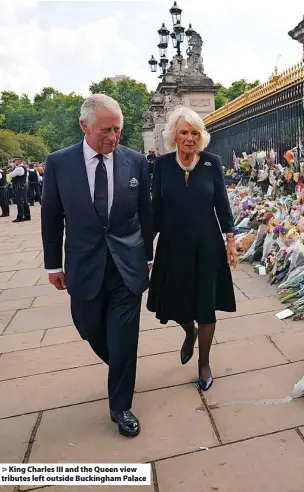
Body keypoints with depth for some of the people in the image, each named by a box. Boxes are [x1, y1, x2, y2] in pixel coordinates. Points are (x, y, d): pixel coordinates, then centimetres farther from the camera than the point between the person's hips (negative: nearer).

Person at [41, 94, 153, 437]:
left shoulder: (136, 162, -3)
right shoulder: (59, 163, -5)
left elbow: (145, 213, 6)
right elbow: (51, 218, 2)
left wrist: (148, 255, 11)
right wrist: (53, 264, 6)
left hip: (128, 265, 0)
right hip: (84, 267, 1)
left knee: (124, 341, 5)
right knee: (92, 332, 17)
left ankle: (121, 406, 27)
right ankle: (121, 370, 50)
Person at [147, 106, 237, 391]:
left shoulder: (212, 162, -3)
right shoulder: (162, 164, -2)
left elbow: (222, 204, 1)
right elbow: (156, 208, 1)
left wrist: (230, 240, -3)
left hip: (207, 245, 0)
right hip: (173, 246, 1)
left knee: (206, 306, 8)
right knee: (174, 303, 10)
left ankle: (204, 363, 29)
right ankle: (190, 332, 46)